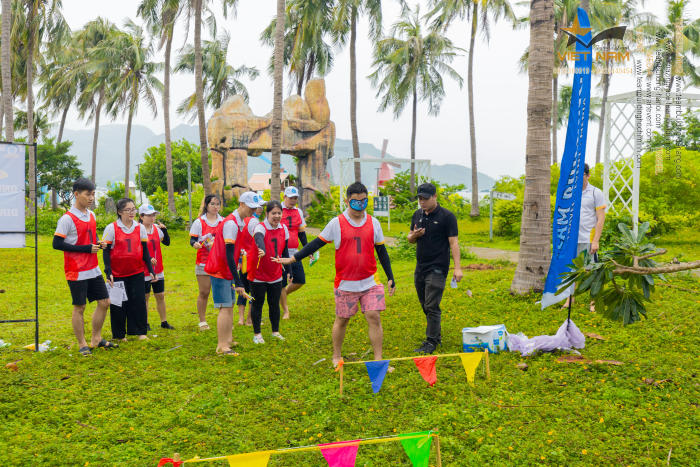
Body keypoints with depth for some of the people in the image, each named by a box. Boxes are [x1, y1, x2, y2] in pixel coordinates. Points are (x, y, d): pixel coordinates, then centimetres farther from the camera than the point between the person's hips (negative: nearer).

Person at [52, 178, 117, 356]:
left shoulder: (91, 215, 10)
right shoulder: (67, 219, -13)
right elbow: (57, 244, -15)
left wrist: (98, 244, 0)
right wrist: (86, 248, -18)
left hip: (93, 270, 7)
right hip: (77, 272, -7)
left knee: (104, 302, 9)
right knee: (79, 307, 1)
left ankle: (96, 339, 23)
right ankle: (82, 345, 13)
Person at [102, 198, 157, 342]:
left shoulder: (140, 228, 6)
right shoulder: (111, 228, -3)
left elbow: (145, 251, 12)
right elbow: (106, 252, -2)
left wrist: (151, 270, 7)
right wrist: (108, 272, -11)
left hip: (137, 272, 2)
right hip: (117, 273, -2)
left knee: (139, 301, -1)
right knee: (118, 304, 4)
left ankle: (140, 332, 9)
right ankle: (119, 334, 16)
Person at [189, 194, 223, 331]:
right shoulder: (199, 222, 1)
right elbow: (192, 239, -3)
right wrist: (195, 244, -24)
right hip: (204, 262, -2)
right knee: (204, 293, 0)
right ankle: (202, 321, 11)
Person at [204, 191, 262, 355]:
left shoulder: (241, 222, 10)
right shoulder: (231, 224, -21)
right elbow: (229, 255, -25)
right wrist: (238, 283, -27)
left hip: (227, 270, 10)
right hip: (220, 271, -10)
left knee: (229, 306, 15)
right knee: (225, 308, -10)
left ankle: (228, 340, 24)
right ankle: (222, 347, -7)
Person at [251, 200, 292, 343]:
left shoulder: (283, 229, 3)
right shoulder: (260, 227, -15)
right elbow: (259, 239, -40)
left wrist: (288, 269, 12)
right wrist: (262, 250, -62)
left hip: (276, 275, 5)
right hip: (259, 275, -4)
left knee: (274, 304, 12)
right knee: (257, 303, 6)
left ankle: (276, 332, 27)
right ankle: (257, 334, 18)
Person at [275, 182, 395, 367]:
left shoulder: (373, 223, 5)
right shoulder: (337, 223, -3)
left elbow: (382, 251, 11)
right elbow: (317, 243, 3)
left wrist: (390, 277, 9)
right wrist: (293, 258, 0)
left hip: (370, 282, 2)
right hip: (345, 283, -1)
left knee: (374, 317, -5)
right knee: (342, 320, 9)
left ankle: (378, 359, 4)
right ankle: (337, 356, 28)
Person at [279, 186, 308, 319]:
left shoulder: (299, 212, 11)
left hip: (294, 253, 5)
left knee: (299, 281, 2)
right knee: (282, 283, 0)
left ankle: (281, 295, 27)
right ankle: (285, 311, 15)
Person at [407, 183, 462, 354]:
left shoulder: (447, 216, -7)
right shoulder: (417, 215, 11)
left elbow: (453, 242, -10)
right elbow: (410, 240, 19)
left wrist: (457, 267, -17)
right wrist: (414, 235, -6)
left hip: (437, 268, -6)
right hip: (420, 267, 7)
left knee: (432, 306, -8)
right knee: (425, 306, 12)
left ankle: (431, 342, -2)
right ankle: (436, 335, 26)